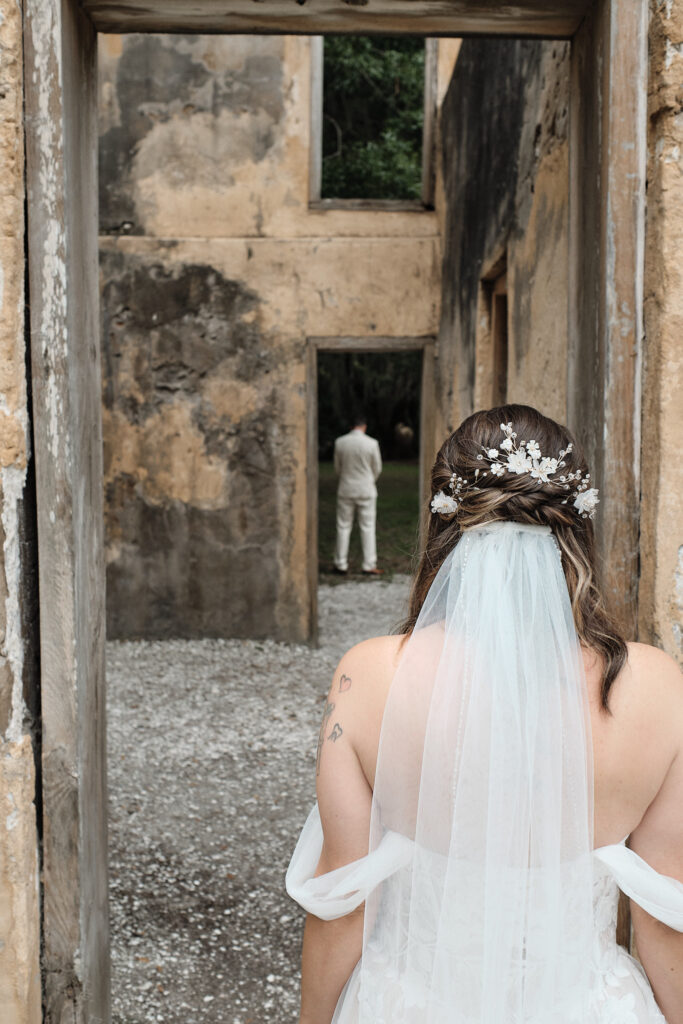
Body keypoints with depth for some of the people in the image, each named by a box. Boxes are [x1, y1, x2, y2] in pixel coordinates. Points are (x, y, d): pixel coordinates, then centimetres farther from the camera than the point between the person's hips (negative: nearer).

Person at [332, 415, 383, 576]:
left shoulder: (340, 442, -5)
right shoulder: (372, 443, -11)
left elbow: (337, 468, 5)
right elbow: (377, 468, -1)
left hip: (345, 489, 2)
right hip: (366, 490, -2)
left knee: (343, 527, 9)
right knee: (368, 527, 4)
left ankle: (341, 565, 12)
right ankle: (369, 566, 5)